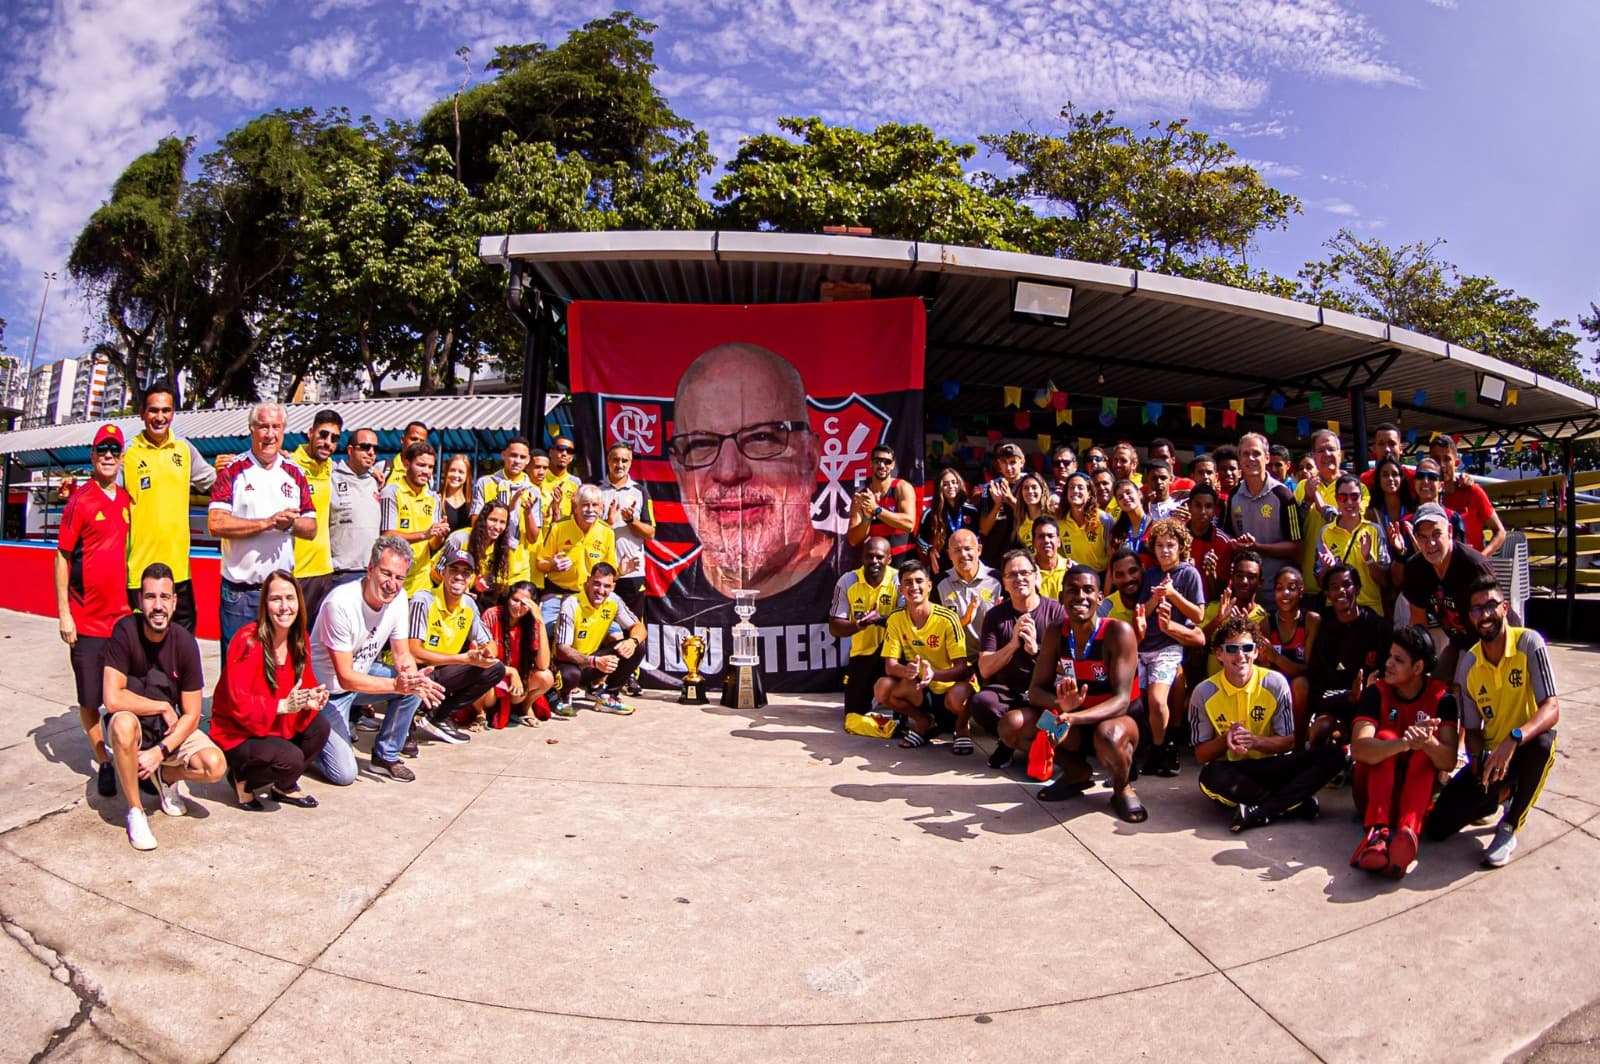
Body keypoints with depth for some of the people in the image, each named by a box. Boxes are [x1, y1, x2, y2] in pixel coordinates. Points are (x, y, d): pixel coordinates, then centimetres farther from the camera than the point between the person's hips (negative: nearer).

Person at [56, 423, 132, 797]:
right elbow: (62, 558, -6)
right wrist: (63, 613, -10)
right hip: (86, 619, -3)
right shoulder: (79, 501, -6)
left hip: (123, 615, 3)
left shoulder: (128, 501, 7)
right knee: (90, 698, 7)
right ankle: (103, 763, 19)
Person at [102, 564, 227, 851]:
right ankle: (135, 812, -17)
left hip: (171, 728, 2)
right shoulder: (125, 631, -20)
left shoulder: (185, 643, -14)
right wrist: (163, 707, -17)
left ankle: (167, 776, 14)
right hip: (133, 726, -2)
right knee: (123, 723, -38)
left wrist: (160, 752, -22)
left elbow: (191, 715, -11)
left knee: (215, 766, -23)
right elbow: (113, 699, -26)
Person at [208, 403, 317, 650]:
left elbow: (311, 529, 9)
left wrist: (290, 523, -12)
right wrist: (269, 522, -16)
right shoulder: (233, 471, -1)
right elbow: (215, 524, -13)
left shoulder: (295, 474, 10)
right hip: (240, 591, -3)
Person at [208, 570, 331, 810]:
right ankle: (242, 779, 4)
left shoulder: (300, 638, -1)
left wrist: (312, 699, -19)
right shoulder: (248, 641, -22)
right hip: (237, 735, -7)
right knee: (291, 758, -29)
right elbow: (238, 703, -23)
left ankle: (283, 786, 6)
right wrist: (282, 705, -34)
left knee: (320, 728, -19)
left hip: (278, 726, 7)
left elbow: (306, 683, 5)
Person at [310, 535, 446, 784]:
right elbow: (346, 678, -28)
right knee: (343, 775, -14)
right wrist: (397, 685, -39)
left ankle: (386, 755, -1)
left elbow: (402, 654, -4)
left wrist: (412, 677, -27)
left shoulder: (399, 598, -11)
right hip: (328, 689, -6)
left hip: (361, 674, 6)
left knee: (416, 682, -20)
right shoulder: (340, 604, -30)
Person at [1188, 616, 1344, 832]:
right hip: (1232, 772, -2)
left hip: (1270, 767, 2)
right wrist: (1225, 740, -25)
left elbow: (1288, 742, -1)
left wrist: (1254, 740, -22)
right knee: (1210, 776, -38)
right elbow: (1201, 755, -4)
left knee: (1333, 755, -20)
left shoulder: (1275, 683, -4)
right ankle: (1295, 803, -19)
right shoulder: (1204, 693, -7)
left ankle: (1260, 811, -27)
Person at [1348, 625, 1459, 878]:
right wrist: (1403, 744, -44)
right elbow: (1358, 748, -26)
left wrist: (1428, 743, -41)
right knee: (1385, 736, -26)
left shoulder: (1442, 698, -7)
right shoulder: (1376, 692, -9)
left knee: (1427, 750, -26)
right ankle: (1378, 832, -45)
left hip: (1418, 791, 1)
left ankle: (1408, 833, -46)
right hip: (1374, 789, 0)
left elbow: (1449, 762, -19)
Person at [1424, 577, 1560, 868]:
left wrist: (1514, 739, -42)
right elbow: (1472, 730, 1)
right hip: (1490, 753, 3)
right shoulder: (1468, 664, -4)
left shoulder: (1529, 643, -16)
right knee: (1437, 827, -11)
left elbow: (1552, 709, -25)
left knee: (1542, 743, -42)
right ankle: (1503, 794, 20)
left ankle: (1509, 828, -16)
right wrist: (1479, 760, -20)